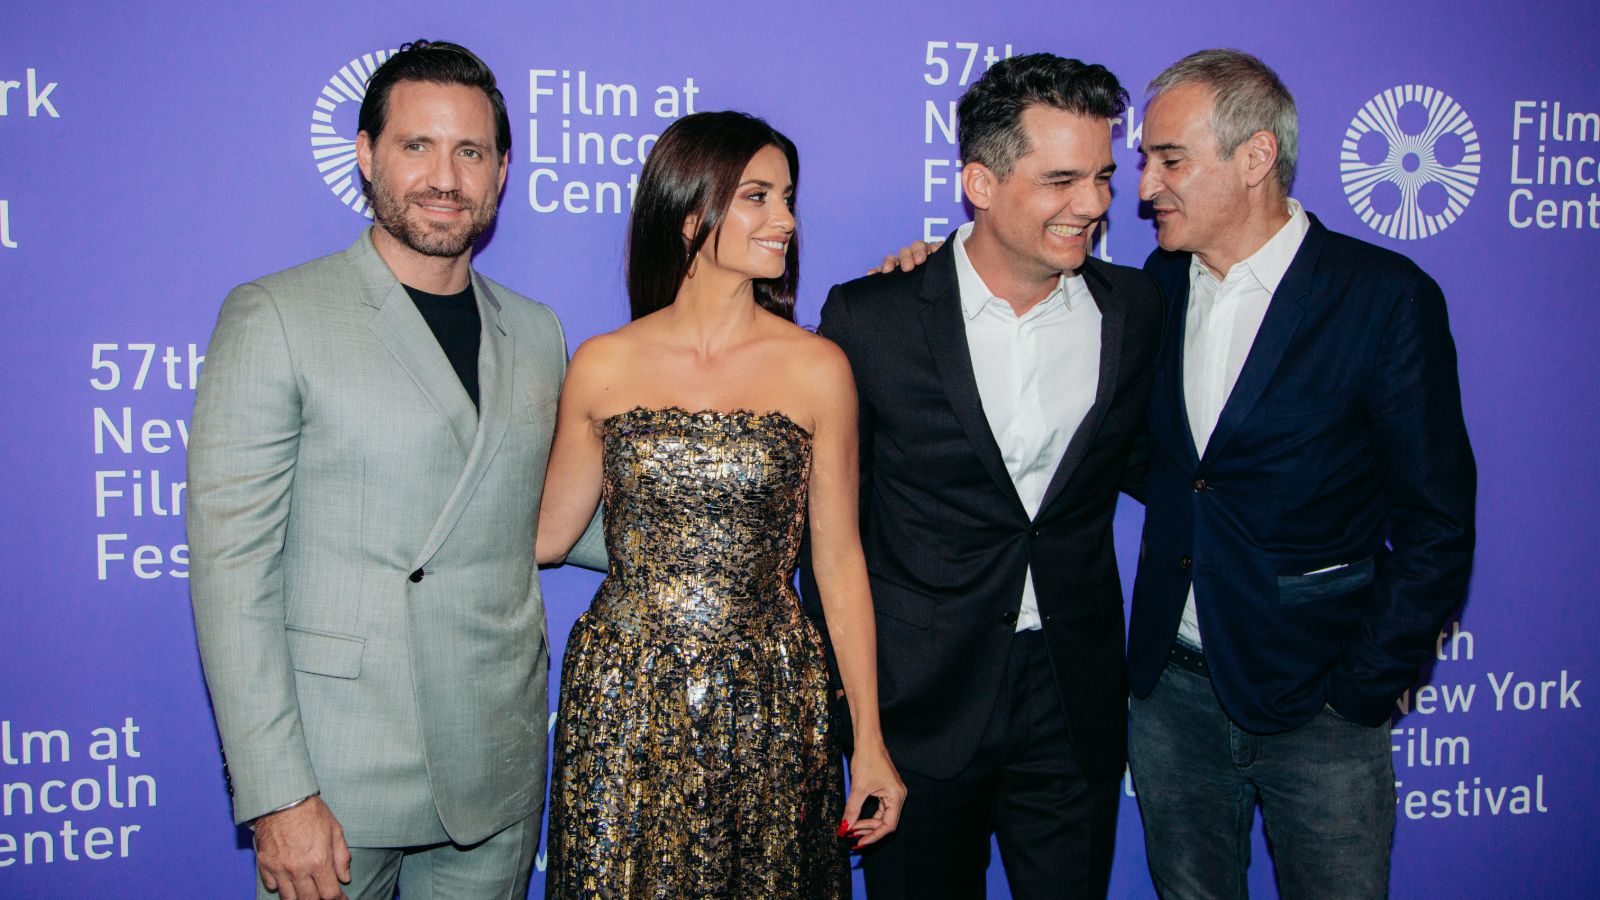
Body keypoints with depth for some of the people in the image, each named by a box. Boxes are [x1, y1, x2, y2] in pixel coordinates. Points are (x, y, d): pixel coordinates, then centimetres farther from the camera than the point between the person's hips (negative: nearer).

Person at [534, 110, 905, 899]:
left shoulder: (817, 369, -3)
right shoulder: (603, 367, -1)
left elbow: (838, 560, 0)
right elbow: (545, 533, 9)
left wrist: (869, 740, 0)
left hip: (765, 711, 0)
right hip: (623, 706, 1)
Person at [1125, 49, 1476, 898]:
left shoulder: (1384, 295, -11)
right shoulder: (1162, 281, 3)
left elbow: (1435, 526, -9)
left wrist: (1363, 694, -10)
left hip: (1315, 704, -4)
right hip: (1171, 686, 5)